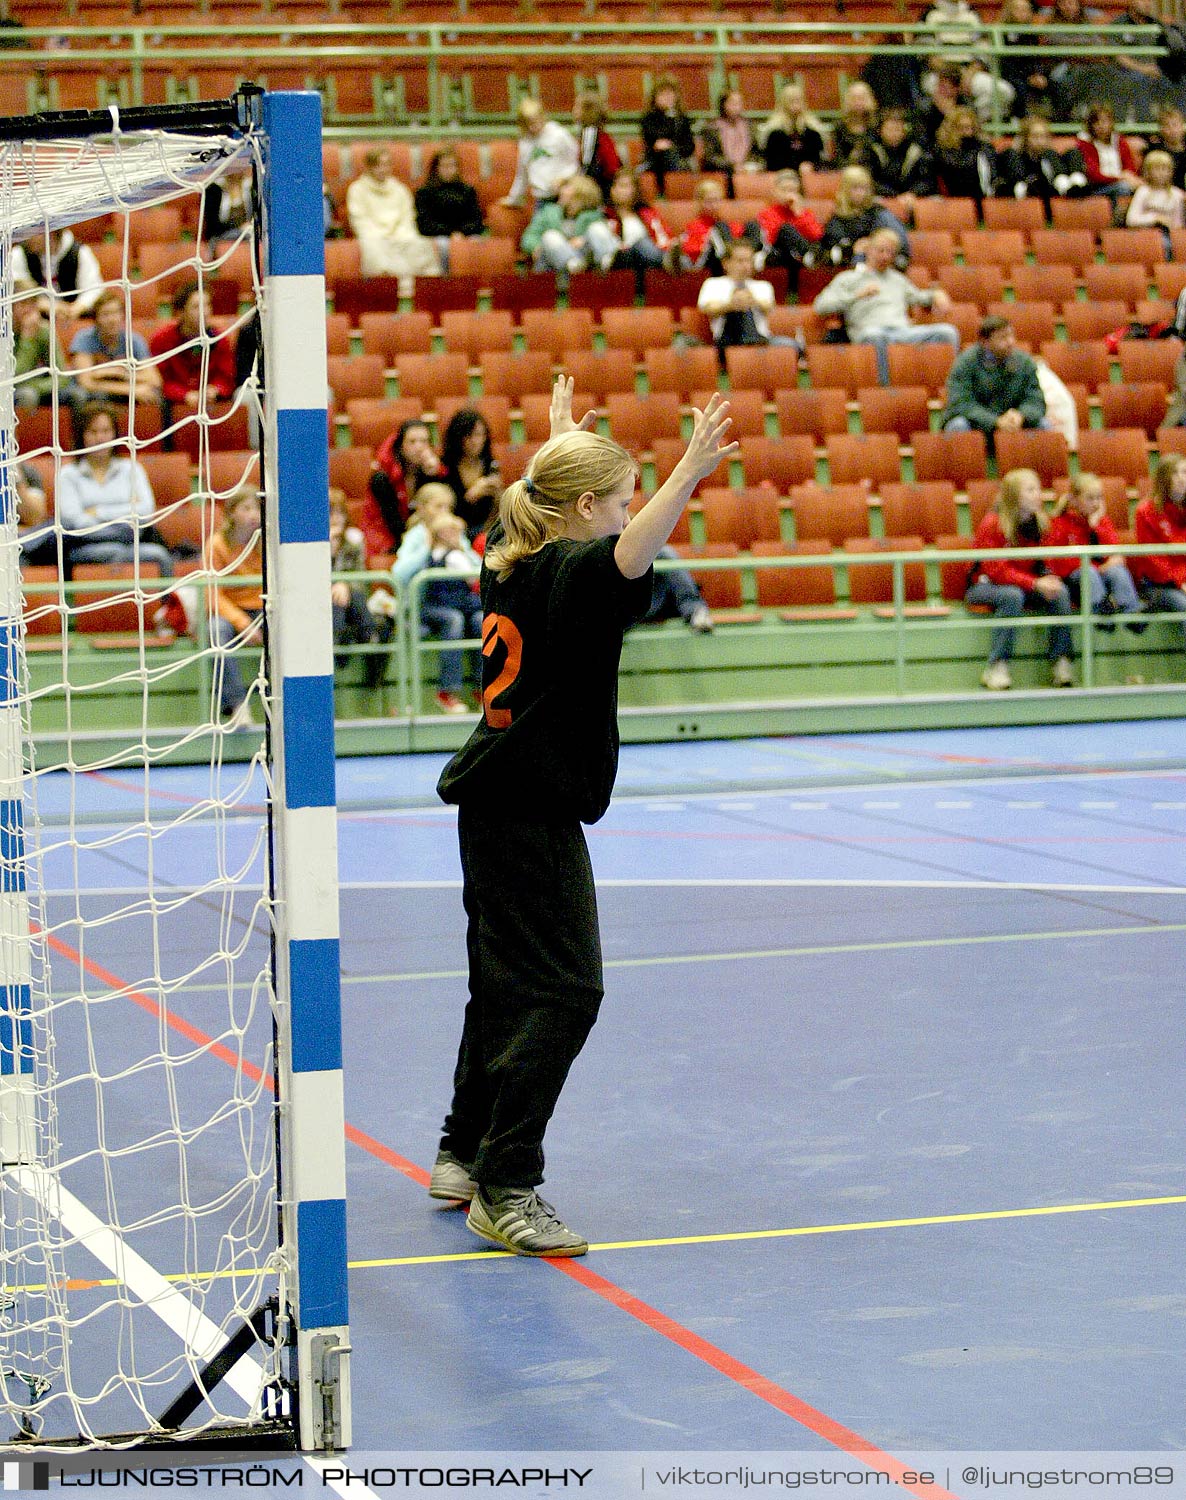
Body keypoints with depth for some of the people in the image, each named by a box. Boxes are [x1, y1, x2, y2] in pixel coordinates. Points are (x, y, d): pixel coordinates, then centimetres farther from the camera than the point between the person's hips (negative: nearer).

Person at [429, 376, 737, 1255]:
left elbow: (545, 499, 33)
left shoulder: (512, 560, 9)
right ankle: (504, 1190, -11)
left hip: (493, 799, 10)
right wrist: (690, 475, -49)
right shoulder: (571, 573, -16)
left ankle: (463, 1156, 30)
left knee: (507, 980, 19)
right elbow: (629, 557, -40)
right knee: (562, 991, -9)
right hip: (534, 811, -10)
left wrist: (559, 439, 48)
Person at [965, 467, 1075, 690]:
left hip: (1026, 585, 5)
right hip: (984, 585, -5)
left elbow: (1044, 564, 5)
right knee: (1013, 596, -38)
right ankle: (996, 667, -33)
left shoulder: (1040, 523, 1)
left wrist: (1050, 580, -20)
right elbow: (996, 571, -24)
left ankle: (1060, 659, -18)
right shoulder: (992, 524, -18)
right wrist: (1035, 584, -34)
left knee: (1061, 592, -21)